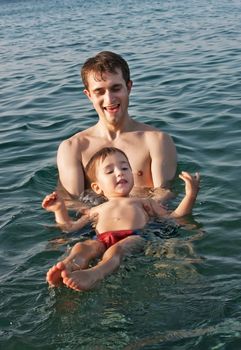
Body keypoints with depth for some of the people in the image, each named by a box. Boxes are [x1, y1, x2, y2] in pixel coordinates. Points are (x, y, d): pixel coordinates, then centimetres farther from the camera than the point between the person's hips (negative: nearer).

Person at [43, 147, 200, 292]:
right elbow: (70, 227, 34)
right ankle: (67, 267, -63)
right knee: (81, 247, -31)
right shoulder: (97, 210, 38)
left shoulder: (143, 202, 36)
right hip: (102, 241, 2)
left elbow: (172, 217, 26)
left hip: (135, 237, -2)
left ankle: (93, 275, -67)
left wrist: (191, 194, 17)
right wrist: (60, 209, 20)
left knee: (115, 250, -38)